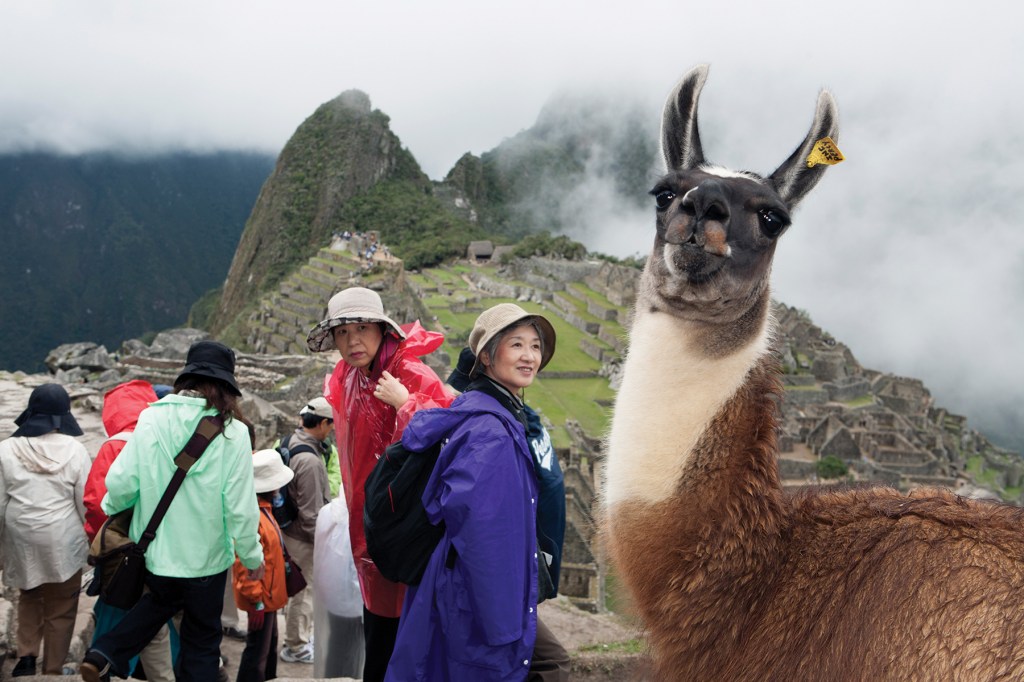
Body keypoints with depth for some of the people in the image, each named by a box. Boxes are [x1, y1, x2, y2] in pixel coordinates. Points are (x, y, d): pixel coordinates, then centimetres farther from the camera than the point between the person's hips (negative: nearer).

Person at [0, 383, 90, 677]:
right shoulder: (74, 450, -10)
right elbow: (86, 503, -5)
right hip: (61, 541, -2)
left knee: (29, 596, 26)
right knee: (60, 608, 11)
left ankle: (26, 656, 17)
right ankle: (52, 671, 17)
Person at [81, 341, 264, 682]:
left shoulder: (151, 418, -10)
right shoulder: (232, 432, -17)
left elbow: (120, 481, -9)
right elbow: (240, 506, -17)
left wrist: (112, 508, 15)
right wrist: (252, 556, -2)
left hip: (155, 550, 3)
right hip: (206, 556, -3)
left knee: (162, 600, 33)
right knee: (201, 640, 17)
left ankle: (104, 654, 18)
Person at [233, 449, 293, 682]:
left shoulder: (262, 509, 6)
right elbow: (245, 564, -29)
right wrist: (256, 599, -24)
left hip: (268, 594, 11)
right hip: (261, 598, -11)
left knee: (269, 645, 24)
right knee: (257, 651, 2)